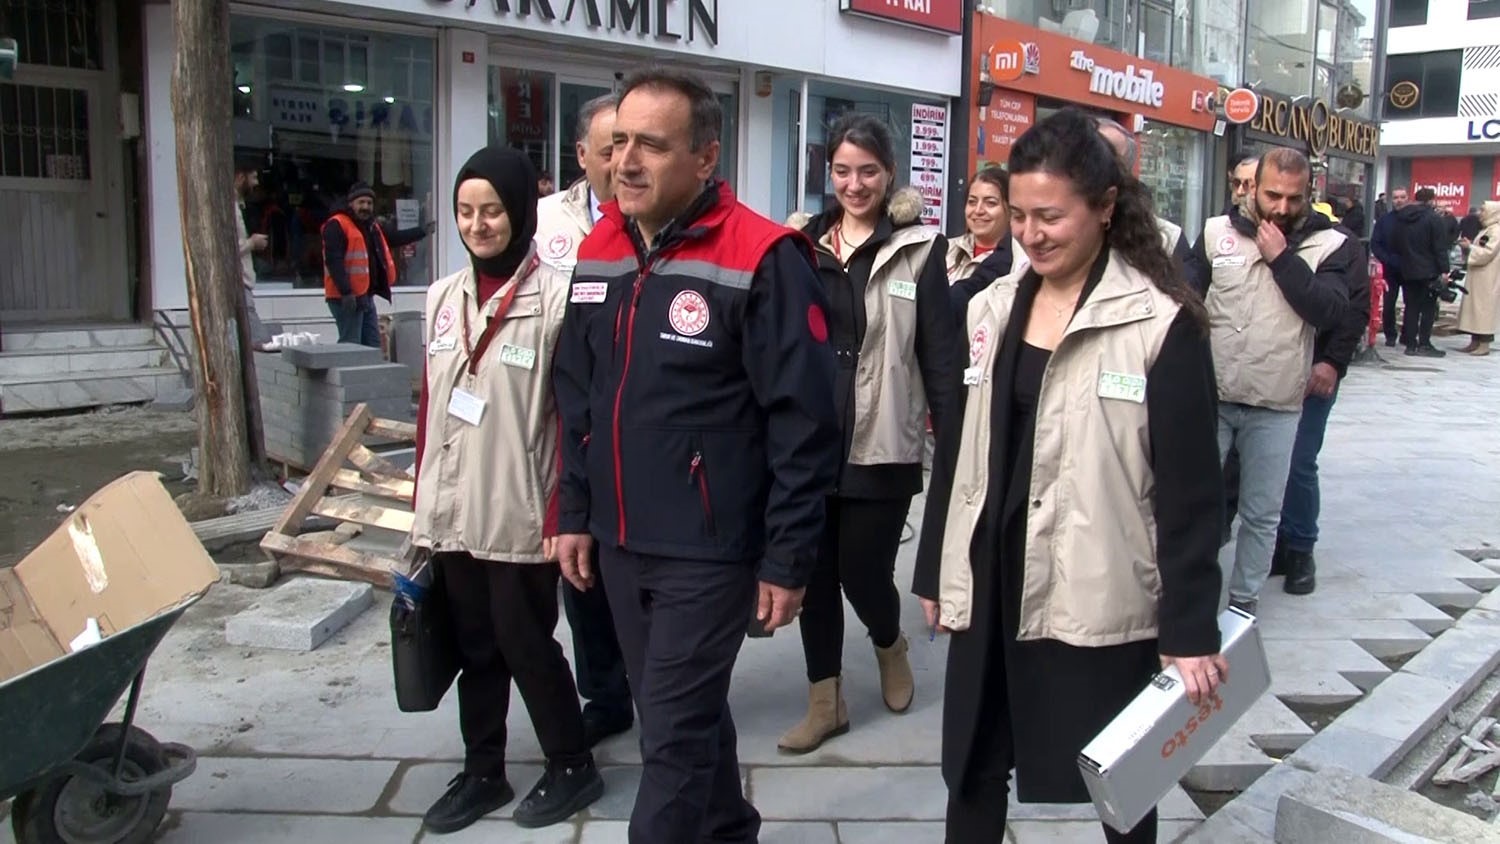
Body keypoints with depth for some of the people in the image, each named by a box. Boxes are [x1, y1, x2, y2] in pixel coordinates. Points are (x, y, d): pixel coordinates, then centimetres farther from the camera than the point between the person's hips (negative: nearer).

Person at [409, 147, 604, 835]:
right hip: (450, 514, 6)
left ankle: (571, 766, 26)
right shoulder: (444, 297, 8)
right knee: (474, 647, 15)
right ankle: (482, 772, 31)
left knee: (525, 644, 5)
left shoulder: (553, 297, -11)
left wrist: (562, 516, -14)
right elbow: (429, 404, 12)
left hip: (520, 517, -5)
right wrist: (421, 503, 13)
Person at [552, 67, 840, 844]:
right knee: (686, 715, 22)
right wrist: (576, 512, 12)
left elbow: (803, 421, -16)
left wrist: (788, 558, -14)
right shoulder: (598, 252, 6)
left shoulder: (761, 258, -16)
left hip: (709, 548, -7)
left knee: (673, 736, 1)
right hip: (620, 542, 7)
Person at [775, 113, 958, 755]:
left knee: (863, 571, 2)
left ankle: (890, 646, 37)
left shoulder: (917, 248, -3)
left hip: (880, 445, -3)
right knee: (815, 572, 9)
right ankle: (825, 702, 25)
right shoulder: (804, 241, 8)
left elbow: (938, 351, -4)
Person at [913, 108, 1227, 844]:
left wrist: (1191, 627, -12)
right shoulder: (989, 310, 6)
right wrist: (934, 574, 12)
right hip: (990, 587, 5)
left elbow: (1190, 490, -10)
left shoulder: (1161, 322, -9)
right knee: (971, 774, 14)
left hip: (1100, 598, -4)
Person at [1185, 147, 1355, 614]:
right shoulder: (1217, 232, 2)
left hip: (1276, 406, 0)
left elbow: (1331, 312, -15)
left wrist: (1281, 257, -16)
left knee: (1261, 515, 10)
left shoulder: (1331, 246, -1)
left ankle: (1244, 602, 26)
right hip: (1209, 396, 1)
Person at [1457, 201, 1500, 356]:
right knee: (1473, 307, 9)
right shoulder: (1485, 230, 18)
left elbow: (1487, 253, -19)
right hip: (1476, 276, 9)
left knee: (1483, 308, -6)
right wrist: (1468, 246, 7)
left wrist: (1470, 247, -14)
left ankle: (1484, 344, -2)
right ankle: (1475, 341, 14)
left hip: (1486, 279, -9)